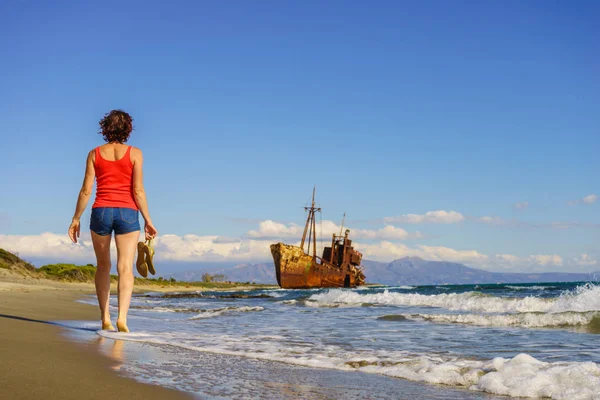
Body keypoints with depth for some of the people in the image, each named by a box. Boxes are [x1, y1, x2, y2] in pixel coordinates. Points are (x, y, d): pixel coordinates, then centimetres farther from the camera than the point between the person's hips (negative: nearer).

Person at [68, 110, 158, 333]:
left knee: (103, 266, 16)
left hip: (101, 212, 2)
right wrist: (148, 220, 0)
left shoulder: (95, 154, 6)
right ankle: (122, 317, -21)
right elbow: (138, 190, -5)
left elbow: (86, 190, 2)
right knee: (125, 268, -5)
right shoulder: (134, 153, 1)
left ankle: (105, 318, 16)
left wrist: (76, 219, 11)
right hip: (127, 213, -2)